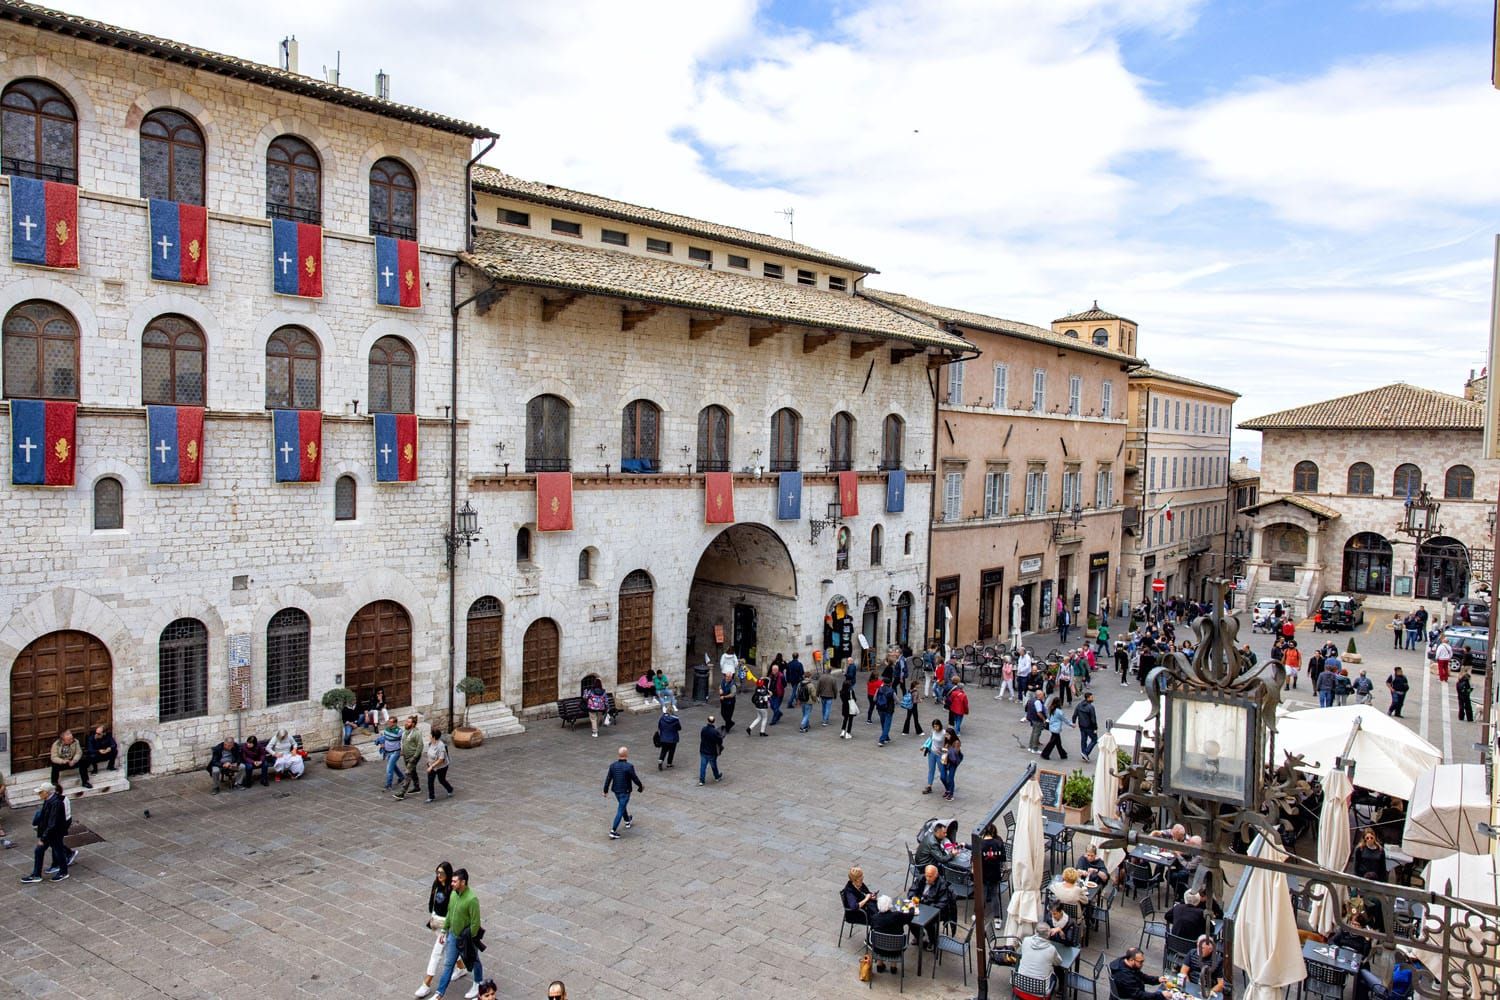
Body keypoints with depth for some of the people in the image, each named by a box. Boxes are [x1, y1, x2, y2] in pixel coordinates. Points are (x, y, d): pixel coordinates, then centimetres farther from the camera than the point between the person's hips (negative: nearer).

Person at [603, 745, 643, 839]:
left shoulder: (613, 765, -8)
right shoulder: (629, 766, -23)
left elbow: (608, 779, -3)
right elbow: (635, 779, -15)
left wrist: (605, 791, 7)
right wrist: (641, 786, 3)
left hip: (616, 790, 6)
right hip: (625, 792, -6)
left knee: (622, 805, 28)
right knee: (620, 811, 1)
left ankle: (627, 821, 49)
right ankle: (613, 832, 0)